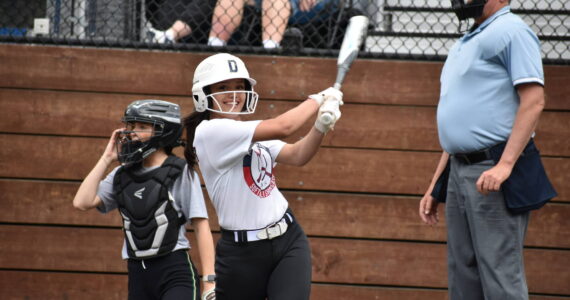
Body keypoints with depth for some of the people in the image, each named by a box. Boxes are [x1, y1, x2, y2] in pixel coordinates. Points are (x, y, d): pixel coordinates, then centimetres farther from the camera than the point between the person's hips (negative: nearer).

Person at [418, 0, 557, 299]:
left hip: (495, 175, -9)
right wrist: (434, 188, 20)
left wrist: (505, 165, -25)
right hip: (458, 172, 9)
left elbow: (533, 100, -17)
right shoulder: (464, 44, 22)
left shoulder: (512, 31, -7)